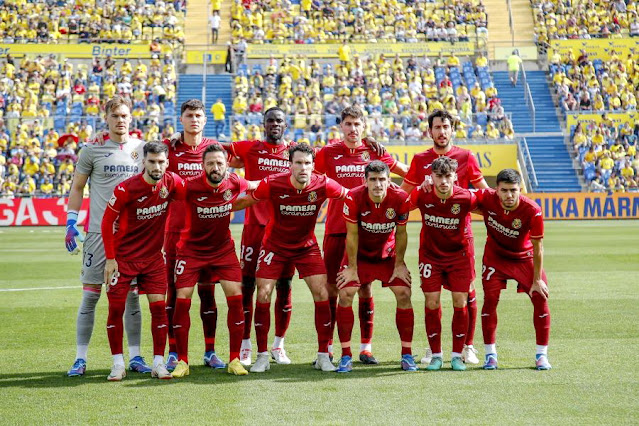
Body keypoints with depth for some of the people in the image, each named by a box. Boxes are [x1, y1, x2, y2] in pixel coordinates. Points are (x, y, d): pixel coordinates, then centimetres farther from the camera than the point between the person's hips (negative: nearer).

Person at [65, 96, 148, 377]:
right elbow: (77, 188, 7)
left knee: (131, 295, 5)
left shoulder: (142, 148, 8)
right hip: (99, 231, -2)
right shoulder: (92, 150, 1)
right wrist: (71, 223, -3)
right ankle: (80, 358, 5)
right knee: (90, 295, -1)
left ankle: (134, 356, 12)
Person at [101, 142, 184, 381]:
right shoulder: (126, 189, -19)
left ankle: (158, 363, 6)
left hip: (153, 256, 3)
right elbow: (107, 221, -10)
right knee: (116, 308, -2)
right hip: (123, 256, -3)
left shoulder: (172, 183, -9)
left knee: (159, 306, -3)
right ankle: (118, 364, 10)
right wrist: (110, 258, -10)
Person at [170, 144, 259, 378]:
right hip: (192, 250, -2)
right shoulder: (190, 187, -21)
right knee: (182, 300, -9)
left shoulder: (233, 183, -12)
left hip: (223, 249, 2)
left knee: (235, 297, -8)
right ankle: (182, 361, 5)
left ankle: (234, 359, 4)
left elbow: (255, 186, 9)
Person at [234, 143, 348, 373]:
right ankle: (262, 356, 4)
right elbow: (244, 201, -6)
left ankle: (323, 355, 3)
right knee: (263, 295, -9)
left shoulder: (323, 185, -18)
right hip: (274, 246, -1)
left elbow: (349, 196, 1)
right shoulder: (272, 184, -21)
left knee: (322, 294, -9)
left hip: (307, 246, 1)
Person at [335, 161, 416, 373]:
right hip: (359, 253, -1)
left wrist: (399, 264, -6)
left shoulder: (400, 198, -23)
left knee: (404, 294, -9)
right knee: (345, 294, -15)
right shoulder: (354, 198, -26)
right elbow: (352, 234, -17)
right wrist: (352, 268, -13)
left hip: (388, 253, 1)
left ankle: (407, 354, 3)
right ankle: (346, 356, -4)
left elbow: (401, 233, -10)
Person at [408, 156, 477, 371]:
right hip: (430, 254, 1)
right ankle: (436, 355, 9)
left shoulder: (466, 198, -20)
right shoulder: (422, 196, -18)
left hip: (459, 255, -1)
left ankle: (457, 355, 8)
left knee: (460, 303, -3)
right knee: (432, 303, -3)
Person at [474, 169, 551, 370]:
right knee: (490, 300, -9)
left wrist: (537, 280, -16)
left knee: (540, 299, -9)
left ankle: (542, 355, 5)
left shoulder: (532, 210, -30)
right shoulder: (486, 198, -27)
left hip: (524, 257, -1)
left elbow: (537, 248, -20)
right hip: (495, 255, 1)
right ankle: (490, 354, 5)